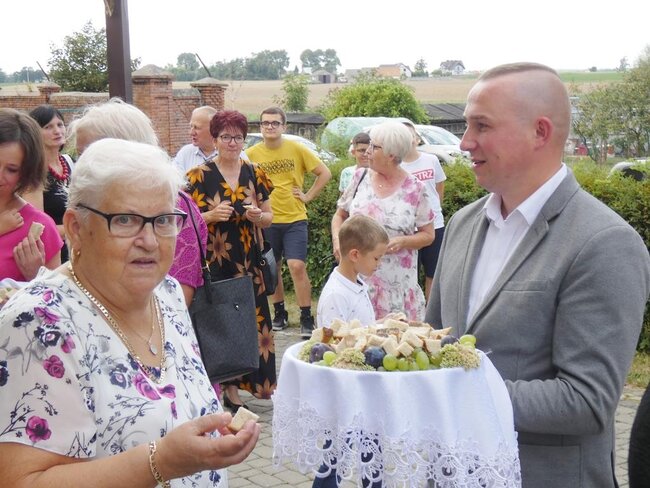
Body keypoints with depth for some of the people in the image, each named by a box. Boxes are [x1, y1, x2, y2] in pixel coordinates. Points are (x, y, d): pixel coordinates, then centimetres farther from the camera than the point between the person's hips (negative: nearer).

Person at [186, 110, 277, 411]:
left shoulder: (255, 174, 9)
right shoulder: (200, 175, -1)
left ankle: (234, 387, 11)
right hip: (214, 262, -3)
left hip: (249, 262, 3)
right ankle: (230, 389, 7)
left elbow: (269, 217, 14)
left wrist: (258, 216, -8)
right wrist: (212, 215, -17)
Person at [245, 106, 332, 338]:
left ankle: (306, 318, -2)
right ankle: (280, 313, 28)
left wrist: (308, 196, -2)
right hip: (267, 221, 2)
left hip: (294, 219, -2)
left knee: (297, 267, -11)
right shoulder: (252, 154, -1)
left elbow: (325, 173, 3)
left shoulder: (296, 149, -2)